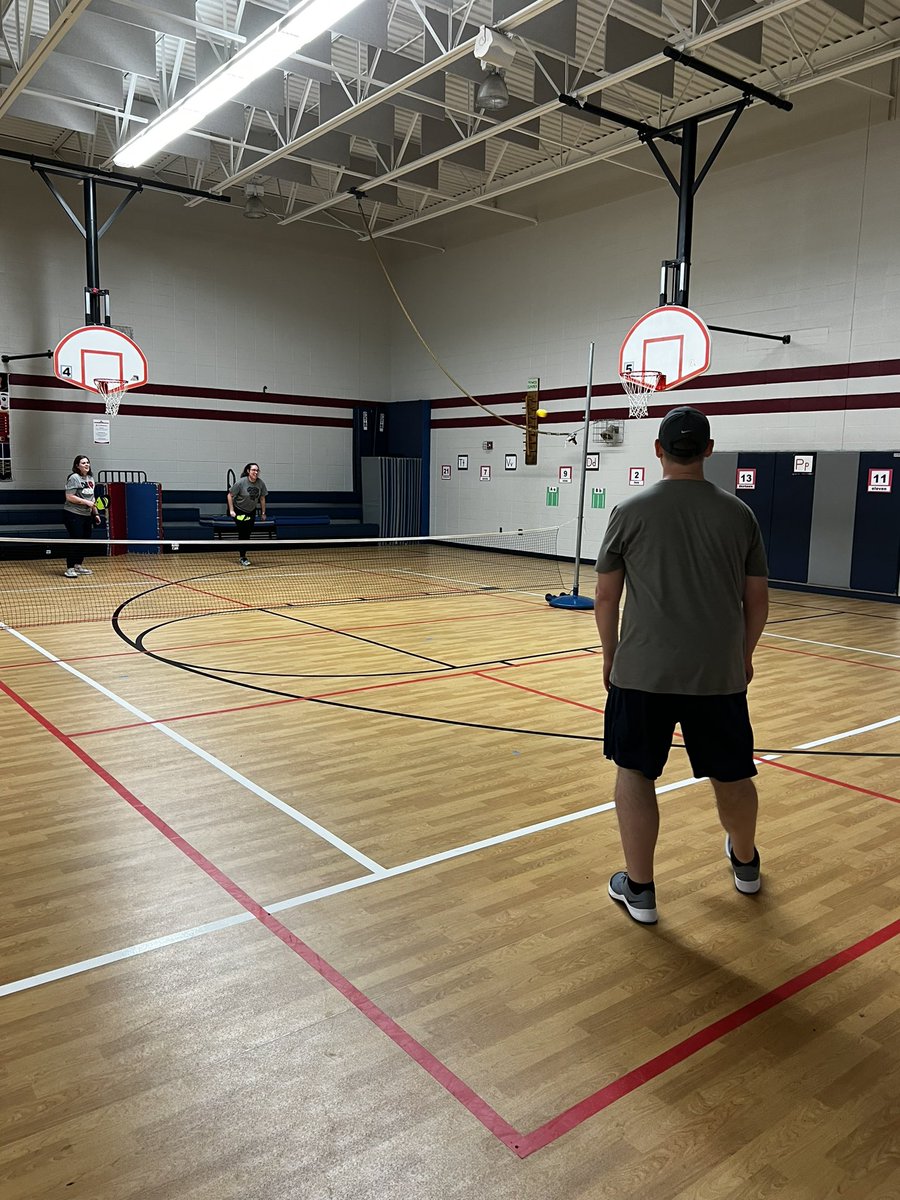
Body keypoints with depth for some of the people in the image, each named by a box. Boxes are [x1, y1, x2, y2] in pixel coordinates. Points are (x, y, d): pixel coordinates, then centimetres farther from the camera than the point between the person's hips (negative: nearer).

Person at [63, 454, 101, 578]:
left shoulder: (90, 478, 14)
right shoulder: (74, 478, -10)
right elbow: (69, 497, -16)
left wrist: (96, 513, 15)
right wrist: (86, 502, -18)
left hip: (87, 516, 8)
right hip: (73, 515, -8)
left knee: (85, 540, 10)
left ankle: (78, 566, 22)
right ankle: (69, 569, -4)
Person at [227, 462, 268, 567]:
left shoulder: (260, 483, -9)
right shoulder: (241, 482, -20)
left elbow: (262, 498, 4)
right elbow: (229, 495, -13)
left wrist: (263, 513, 6)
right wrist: (231, 510, -17)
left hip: (251, 512, 4)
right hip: (239, 511, -4)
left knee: (248, 534, 6)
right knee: (243, 533, -7)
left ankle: (242, 553, 23)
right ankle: (242, 557, 4)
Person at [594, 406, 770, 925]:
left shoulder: (630, 512, -4)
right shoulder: (739, 513, 1)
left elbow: (606, 597, 0)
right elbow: (758, 599, 6)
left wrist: (611, 655, 13)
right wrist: (745, 654, 21)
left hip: (642, 671, -2)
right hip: (719, 673, 3)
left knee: (635, 772, 11)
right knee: (731, 774, 19)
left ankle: (639, 888, 15)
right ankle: (746, 862, 44)